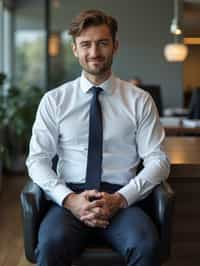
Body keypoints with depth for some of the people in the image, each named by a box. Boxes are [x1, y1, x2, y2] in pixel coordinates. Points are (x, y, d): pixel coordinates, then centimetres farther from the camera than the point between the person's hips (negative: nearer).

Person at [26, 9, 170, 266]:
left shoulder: (139, 100, 8)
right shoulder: (54, 100, 9)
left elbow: (158, 161, 4)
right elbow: (37, 160, 4)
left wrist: (120, 198, -12)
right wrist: (69, 199, -13)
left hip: (123, 199, 0)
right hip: (70, 197, 0)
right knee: (51, 244, -32)